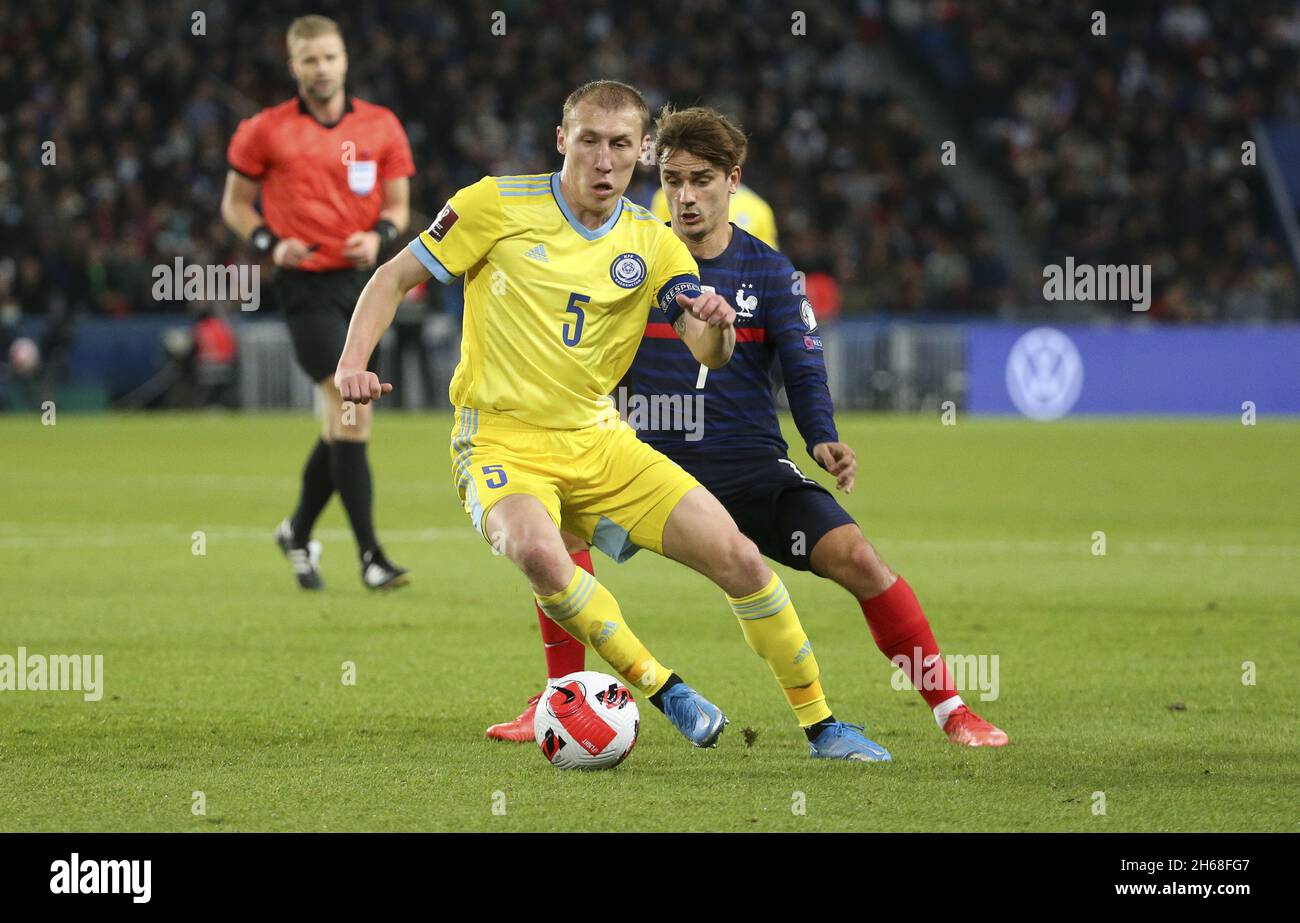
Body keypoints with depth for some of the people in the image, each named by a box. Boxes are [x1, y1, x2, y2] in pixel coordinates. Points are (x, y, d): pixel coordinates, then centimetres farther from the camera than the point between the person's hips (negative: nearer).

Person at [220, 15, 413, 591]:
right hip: (305, 284, -4)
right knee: (350, 407, -17)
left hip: (362, 279, 4)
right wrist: (269, 243, -8)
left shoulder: (381, 127, 6)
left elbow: (398, 204, 14)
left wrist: (380, 234, -8)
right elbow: (234, 202, 9)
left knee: (343, 423, 9)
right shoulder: (266, 131, 0)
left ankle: (298, 533, 32)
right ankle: (370, 557, -17)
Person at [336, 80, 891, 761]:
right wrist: (352, 363, -14)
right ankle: (662, 689, -22)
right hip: (502, 440, -4)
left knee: (738, 557, -8)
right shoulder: (500, 205, -4)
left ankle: (819, 725, 9)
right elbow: (394, 277, 2)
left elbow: (710, 355, -7)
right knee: (536, 551, -38)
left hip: (598, 442, 4)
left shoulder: (653, 245, 5)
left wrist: (717, 326, -31)